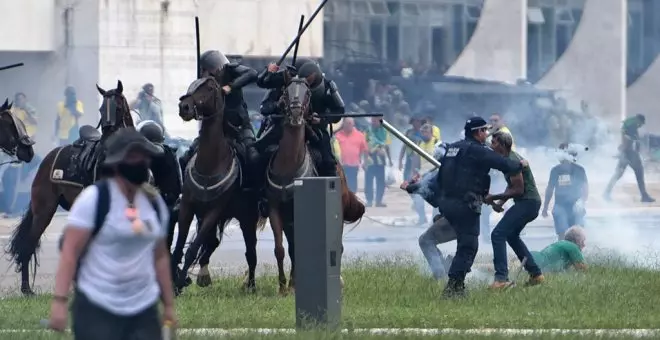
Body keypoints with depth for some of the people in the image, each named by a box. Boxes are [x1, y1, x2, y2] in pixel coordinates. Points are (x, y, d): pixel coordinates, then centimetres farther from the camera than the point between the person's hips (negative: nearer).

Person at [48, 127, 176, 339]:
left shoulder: (155, 203, 9)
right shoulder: (94, 199, -9)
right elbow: (70, 252, -12)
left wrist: (169, 304, 18)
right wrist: (59, 300, -18)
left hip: (144, 309, 6)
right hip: (97, 309, -6)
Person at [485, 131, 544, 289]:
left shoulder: (512, 161, -18)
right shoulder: (510, 158, 15)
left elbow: (518, 190, -21)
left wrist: (494, 198, -15)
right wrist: (500, 202, 7)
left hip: (527, 203, -11)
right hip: (530, 202, 11)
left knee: (498, 234, -16)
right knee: (511, 235, 26)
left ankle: (501, 278, -24)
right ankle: (536, 274, 26)